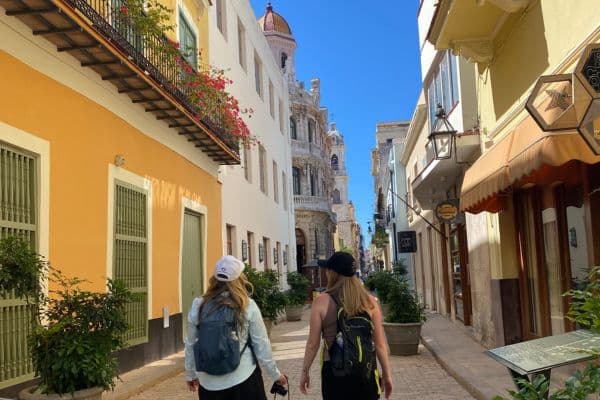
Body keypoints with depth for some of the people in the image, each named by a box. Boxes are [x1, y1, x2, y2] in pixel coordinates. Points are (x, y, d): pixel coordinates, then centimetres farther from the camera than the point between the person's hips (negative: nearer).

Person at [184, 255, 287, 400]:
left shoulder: (199, 306, -2)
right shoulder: (248, 306, -8)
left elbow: (191, 345, 8)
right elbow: (262, 345, -2)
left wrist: (190, 374, 23)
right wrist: (275, 374, 10)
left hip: (208, 382, 3)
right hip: (243, 379, -2)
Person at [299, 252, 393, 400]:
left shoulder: (321, 301, -7)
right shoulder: (369, 301, -1)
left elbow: (313, 344, -5)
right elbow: (380, 344, 0)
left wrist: (305, 372, 8)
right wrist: (387, 375, 11)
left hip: (334, 372, -2)